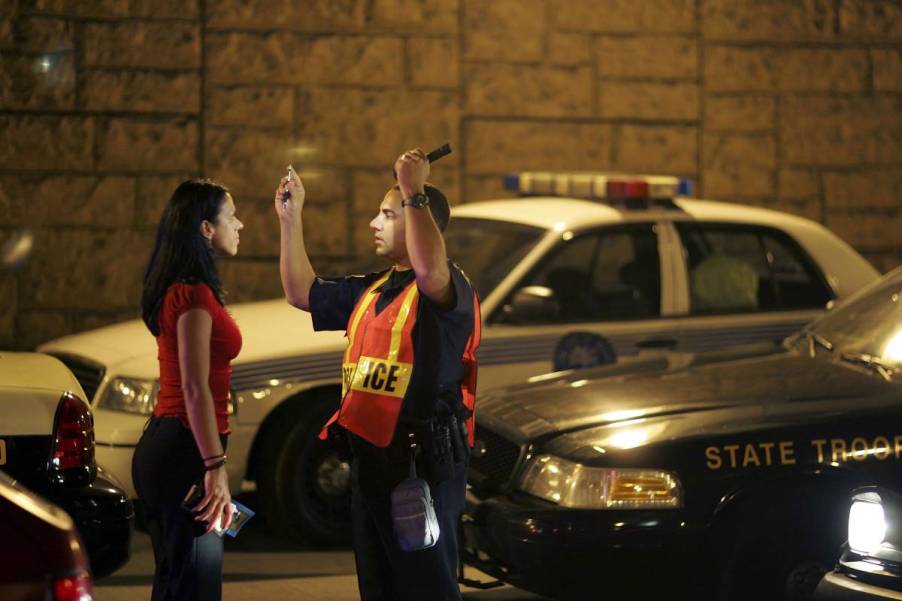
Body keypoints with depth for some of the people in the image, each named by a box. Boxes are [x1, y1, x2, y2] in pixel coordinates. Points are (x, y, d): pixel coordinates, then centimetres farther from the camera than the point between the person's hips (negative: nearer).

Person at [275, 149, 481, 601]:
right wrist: (290, 219, 18)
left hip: (423, 462, -9)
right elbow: (302, 292, 25)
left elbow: (429, 267, -34)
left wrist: (414, 193, -33)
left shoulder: (447, 288, -9)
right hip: (370, 457, 10)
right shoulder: (371, 290, 20)